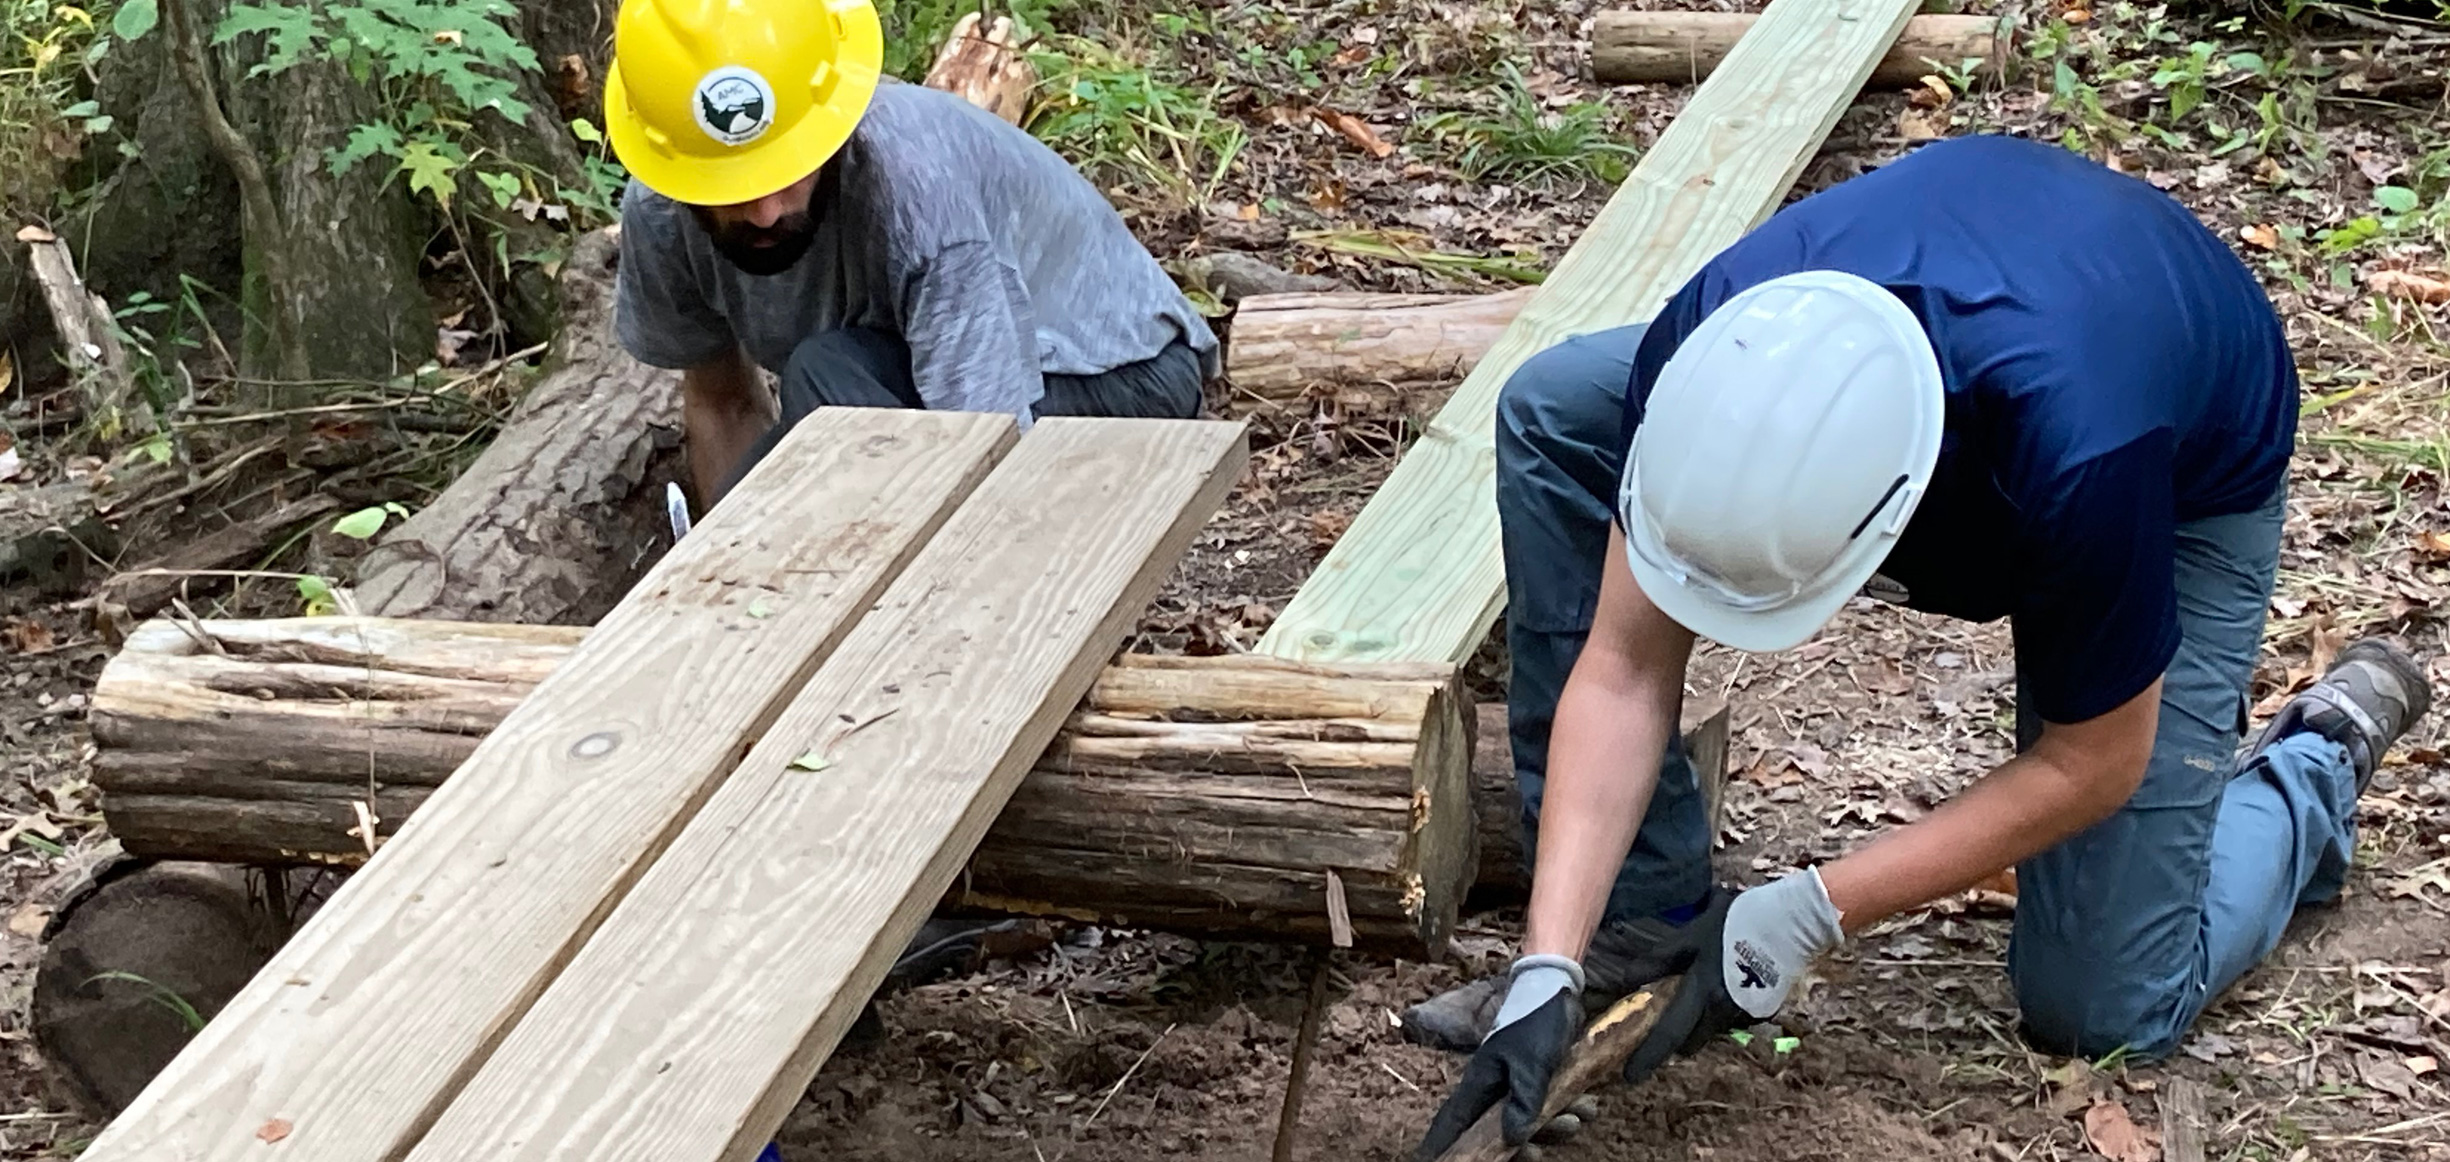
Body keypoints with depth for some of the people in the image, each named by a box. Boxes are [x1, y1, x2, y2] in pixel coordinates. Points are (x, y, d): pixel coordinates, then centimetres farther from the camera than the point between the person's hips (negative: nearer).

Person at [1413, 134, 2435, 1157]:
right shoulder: (1711, 349, -35)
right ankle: (1642, 911, -7)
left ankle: (2321, 752, 19)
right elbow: (1624, 670, -25)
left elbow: (2091, 764, -27)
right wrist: (1549, 969, -33)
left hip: (2182, 484, -4)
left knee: (2101, 1007, -12)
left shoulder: (2075, 451, -45)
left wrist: (1802, 917, -29)